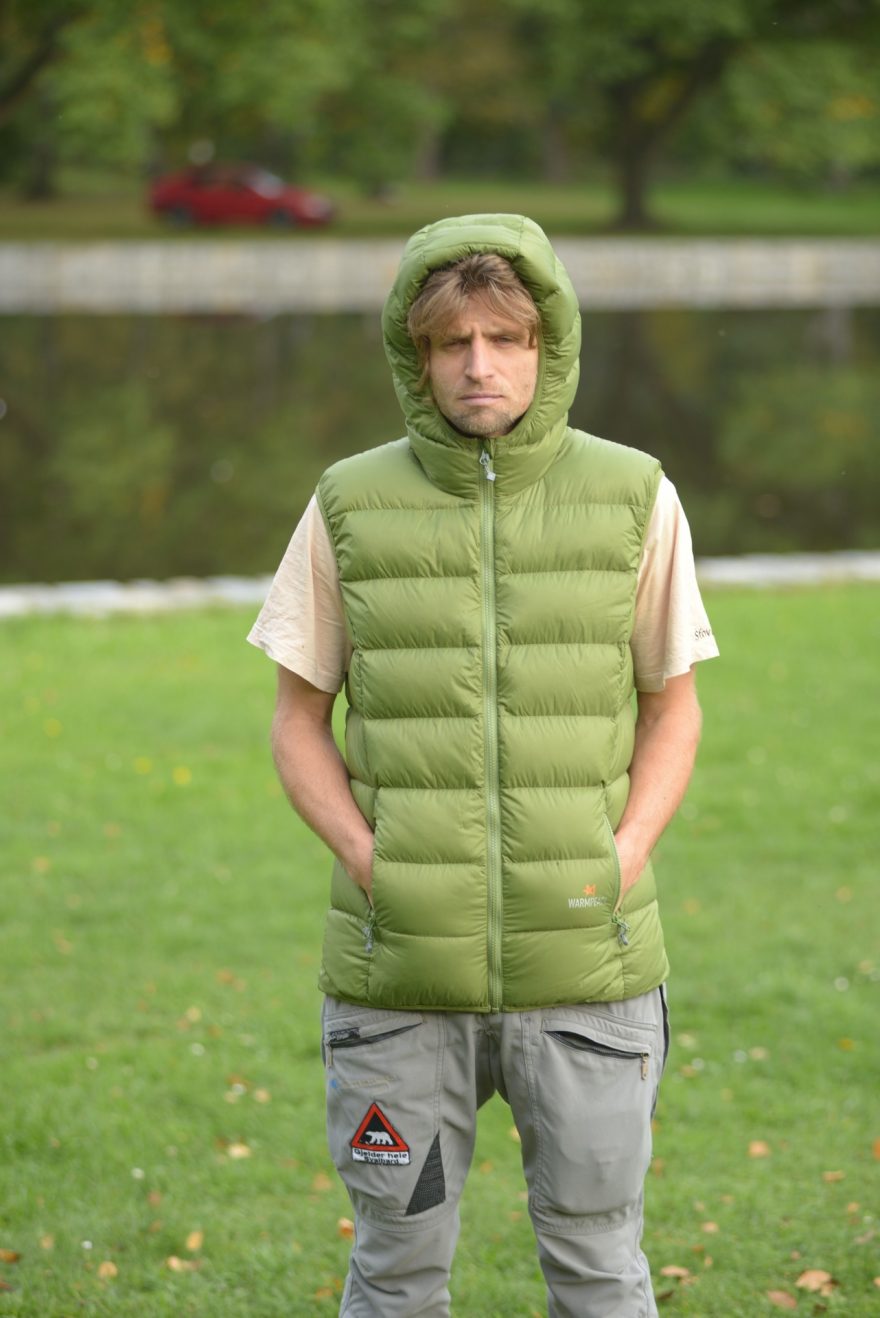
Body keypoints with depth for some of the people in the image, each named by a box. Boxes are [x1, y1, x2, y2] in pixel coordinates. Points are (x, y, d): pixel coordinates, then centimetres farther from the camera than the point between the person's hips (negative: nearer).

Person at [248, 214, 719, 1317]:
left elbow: (672, 707, 7)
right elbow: (298, 722, 5)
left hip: (584, 966, 0)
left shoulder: (633, 499, -2)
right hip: (402, 974, 0)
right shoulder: (353, 507, -2)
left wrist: (619, 864, -9)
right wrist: (373, 865, -10)